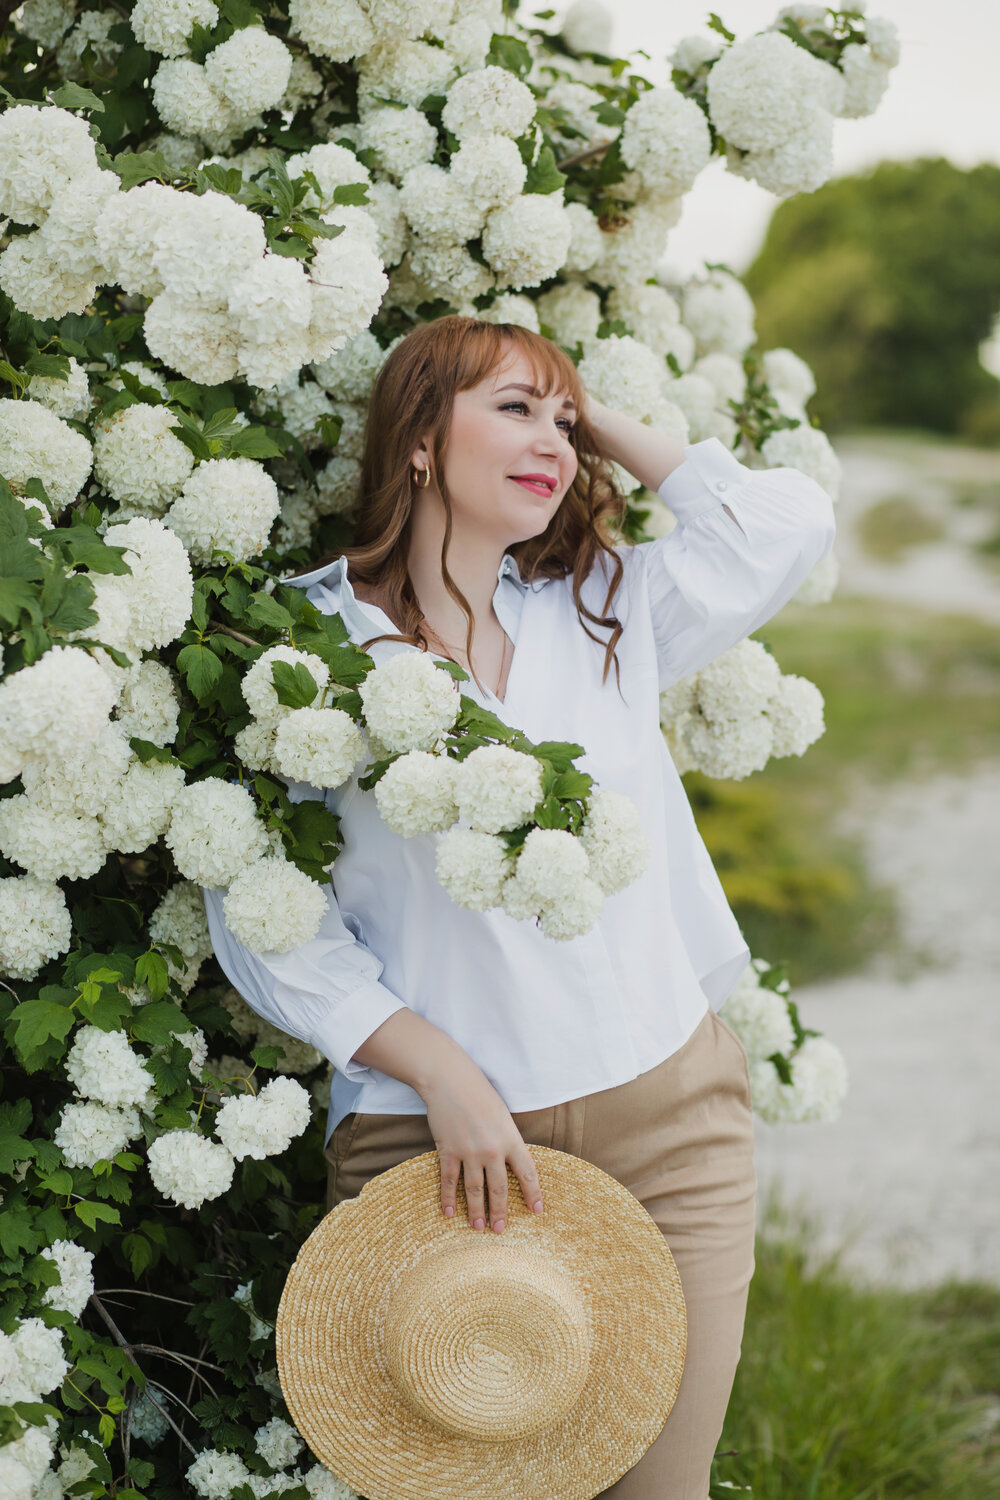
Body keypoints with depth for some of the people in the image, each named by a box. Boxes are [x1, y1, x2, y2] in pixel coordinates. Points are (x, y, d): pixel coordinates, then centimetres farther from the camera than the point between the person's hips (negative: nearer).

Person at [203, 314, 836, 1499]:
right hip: (436, 1134, -3)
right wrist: (439, 1071, -13)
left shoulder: (607, 608, 10)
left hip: (669, 1112, 4)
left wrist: (610, 434, 10)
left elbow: (790, 524, 14)